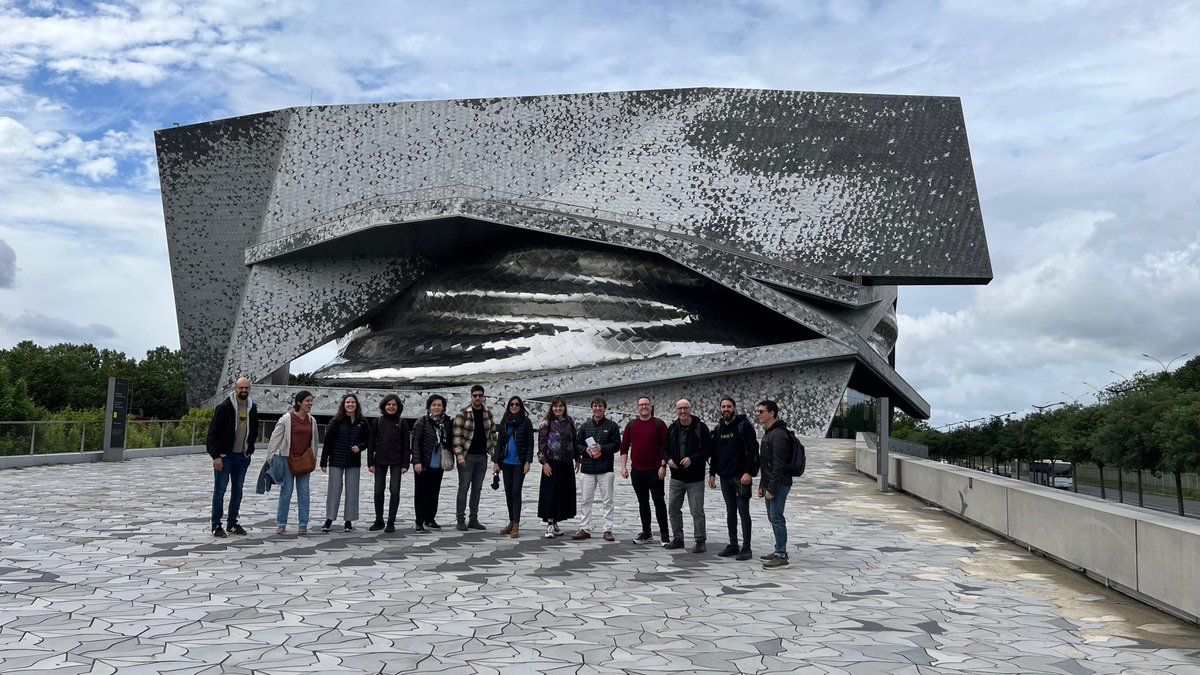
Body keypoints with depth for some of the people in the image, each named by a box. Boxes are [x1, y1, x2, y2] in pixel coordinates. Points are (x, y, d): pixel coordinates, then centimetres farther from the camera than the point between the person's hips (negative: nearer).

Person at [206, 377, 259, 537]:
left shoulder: (252, 408, 6)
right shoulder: (224, 407, -11)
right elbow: (213, 432, -11)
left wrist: (249, 450, 11)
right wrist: (216, 456, -15)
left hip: (243, 457, 5)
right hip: (224, 456, -5)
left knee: (237, 491, 10)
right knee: (220, 490, 0)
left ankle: (232, 523, 19)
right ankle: (216, 525, 7)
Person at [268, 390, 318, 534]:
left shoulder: (312, 420, 7)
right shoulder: (287, 419, -7)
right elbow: (275, 438, -4)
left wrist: (314, 459, 16)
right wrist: (272, 457, -6)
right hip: (287, 459, -4)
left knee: (304, 493, 3)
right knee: (286, 492, 1)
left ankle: (303, 524, 8)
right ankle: (281, 524, 11)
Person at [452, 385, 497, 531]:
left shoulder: (488, 413, 7)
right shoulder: (462, 414, -9)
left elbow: (493, 433, 12)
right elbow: (457, 436, -11)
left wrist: (495, 452, 5)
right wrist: (459, 456, -17)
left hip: (482, 456, 5)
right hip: (467, 456, -5)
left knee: (477, 488, 10)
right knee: (464, 487, 0)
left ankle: (473, 520, 18)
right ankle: (461, 520, 6)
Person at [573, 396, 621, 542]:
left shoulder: (612, 426, 3)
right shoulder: (585, 425, 10)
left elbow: (616, 445, -2)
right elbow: (577, 444, 10)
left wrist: (602, 448, -16)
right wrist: (585, 450, -10)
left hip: (605, 469, -2)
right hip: (587, 468, 2)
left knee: (607, 500, 1)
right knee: (586, 500, 6)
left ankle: (608, 530, 7)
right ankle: (585, 529, 12)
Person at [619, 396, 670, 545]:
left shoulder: (659, 424, -3)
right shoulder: (631, 425, 8)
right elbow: (624, 446, 10)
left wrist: (663, 466, -13)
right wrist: (623, 467, 3)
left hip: (655, 471, -4)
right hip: (637, 471, 4)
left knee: (659, 502, -1)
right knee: (643, 502, 11)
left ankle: (665, 534, 5)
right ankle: (646, 534, 19)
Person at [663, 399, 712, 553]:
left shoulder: (700, 427, -7)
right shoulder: (672, 428, 8)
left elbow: (708, 449, -10)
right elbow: (665, 448, 15)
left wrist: (692, 459, -21)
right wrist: (668, 459, -6)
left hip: (695, 478, -5)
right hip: (676, 477, 6)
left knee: (697, 511, -3)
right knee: (673, 508, 11)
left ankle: (700, 542, 8)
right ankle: (678, 539, 24)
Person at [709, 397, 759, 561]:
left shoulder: (744, 426, -7)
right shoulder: (718, 428, 12)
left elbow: (752, 450, -13)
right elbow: (714, 452, 18)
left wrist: (748, 472, -21)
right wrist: (712, 473, 13)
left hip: (741, 476, -6)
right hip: (725, 477, 6)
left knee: (743, 512, -3)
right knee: (730, 512, 11)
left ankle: (746, 548, 1)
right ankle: (733, 545, 18)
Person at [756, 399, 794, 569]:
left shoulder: (778, 434, -16)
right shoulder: (768, 433, 16)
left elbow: (779, 465, -21)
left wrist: (771, 488, -22)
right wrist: (762, 485, 19)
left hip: (779, 484, -10)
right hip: (770, 483, 10)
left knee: (776, 518, -7)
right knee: (773, 518, 14)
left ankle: (781, 556, -2)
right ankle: (779, 551, 23)